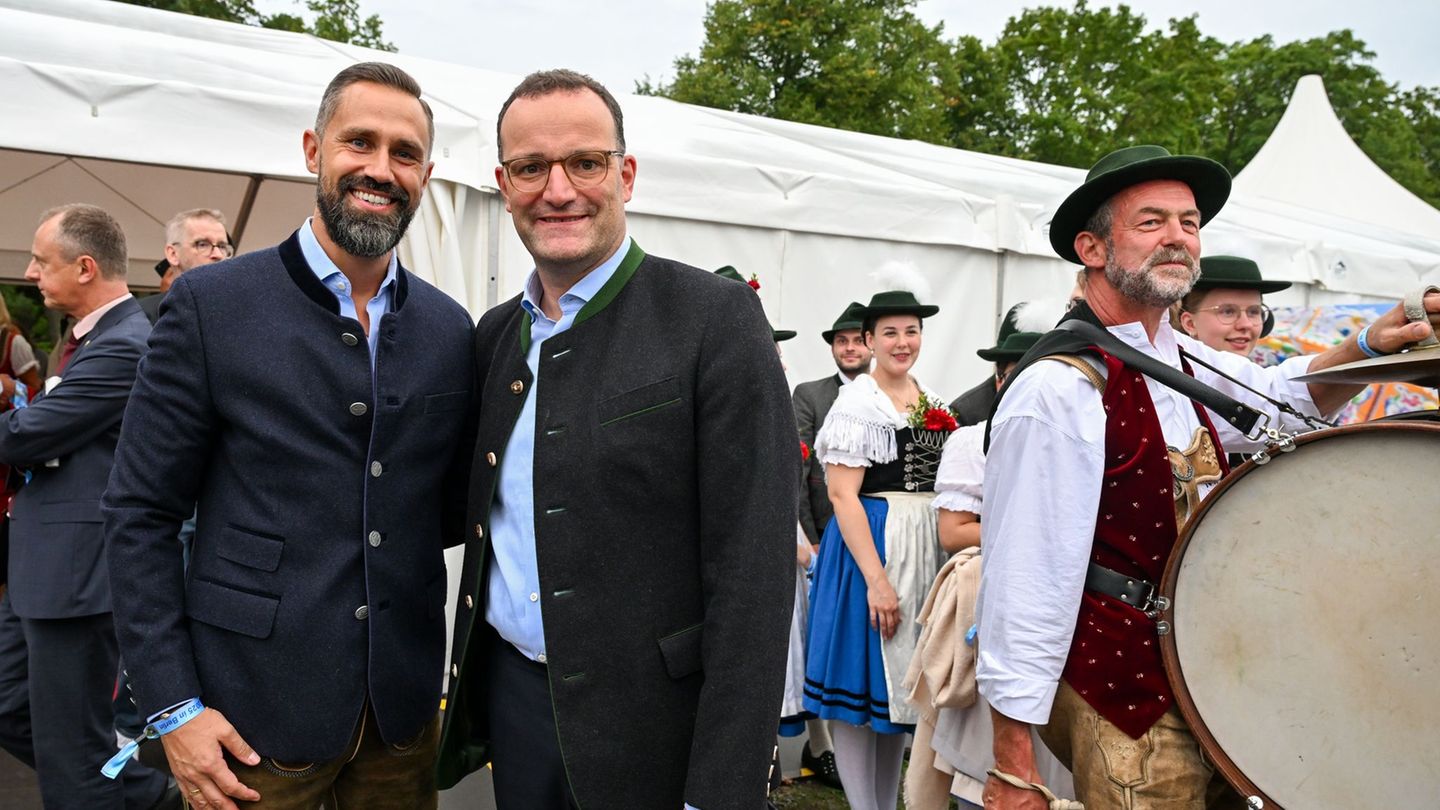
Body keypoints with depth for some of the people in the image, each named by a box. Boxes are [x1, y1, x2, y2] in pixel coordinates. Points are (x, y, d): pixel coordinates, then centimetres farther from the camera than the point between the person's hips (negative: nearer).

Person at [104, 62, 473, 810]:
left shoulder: (449, 329, 3)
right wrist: (173, 706, -9)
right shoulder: (210, 304, -7)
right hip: (254, 706, -3)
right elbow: (140, 514, -5)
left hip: (403, 706, 4)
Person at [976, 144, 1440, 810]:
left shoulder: (1176, 355, 6)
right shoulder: (1058, 388, -24)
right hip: (1122, 695, -9)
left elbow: (1276, 398, 23)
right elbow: (1024, 581, -25)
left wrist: (1369, 347, 1)